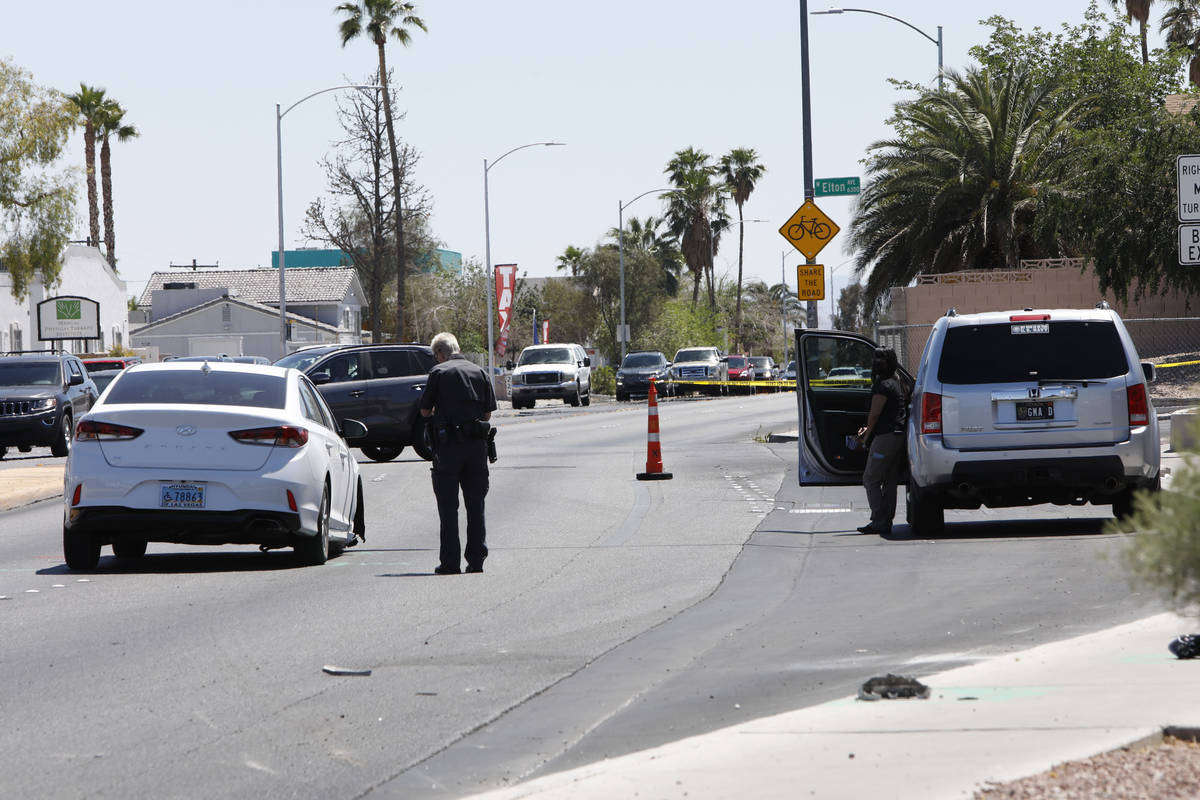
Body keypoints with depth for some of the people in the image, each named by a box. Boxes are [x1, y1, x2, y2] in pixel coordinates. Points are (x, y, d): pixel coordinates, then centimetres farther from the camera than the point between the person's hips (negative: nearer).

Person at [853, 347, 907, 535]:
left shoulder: (883, 386, -13)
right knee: (890, 481, 11)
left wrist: (866, 436, 2)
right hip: (899, 435, 10)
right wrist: (868, 429, 20)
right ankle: (885, 522, 12)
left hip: (886, 437, -10)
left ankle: (878, 521, -9)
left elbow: (874, 414, -13)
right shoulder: (897, 384, 17)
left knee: (870, 480, -4)